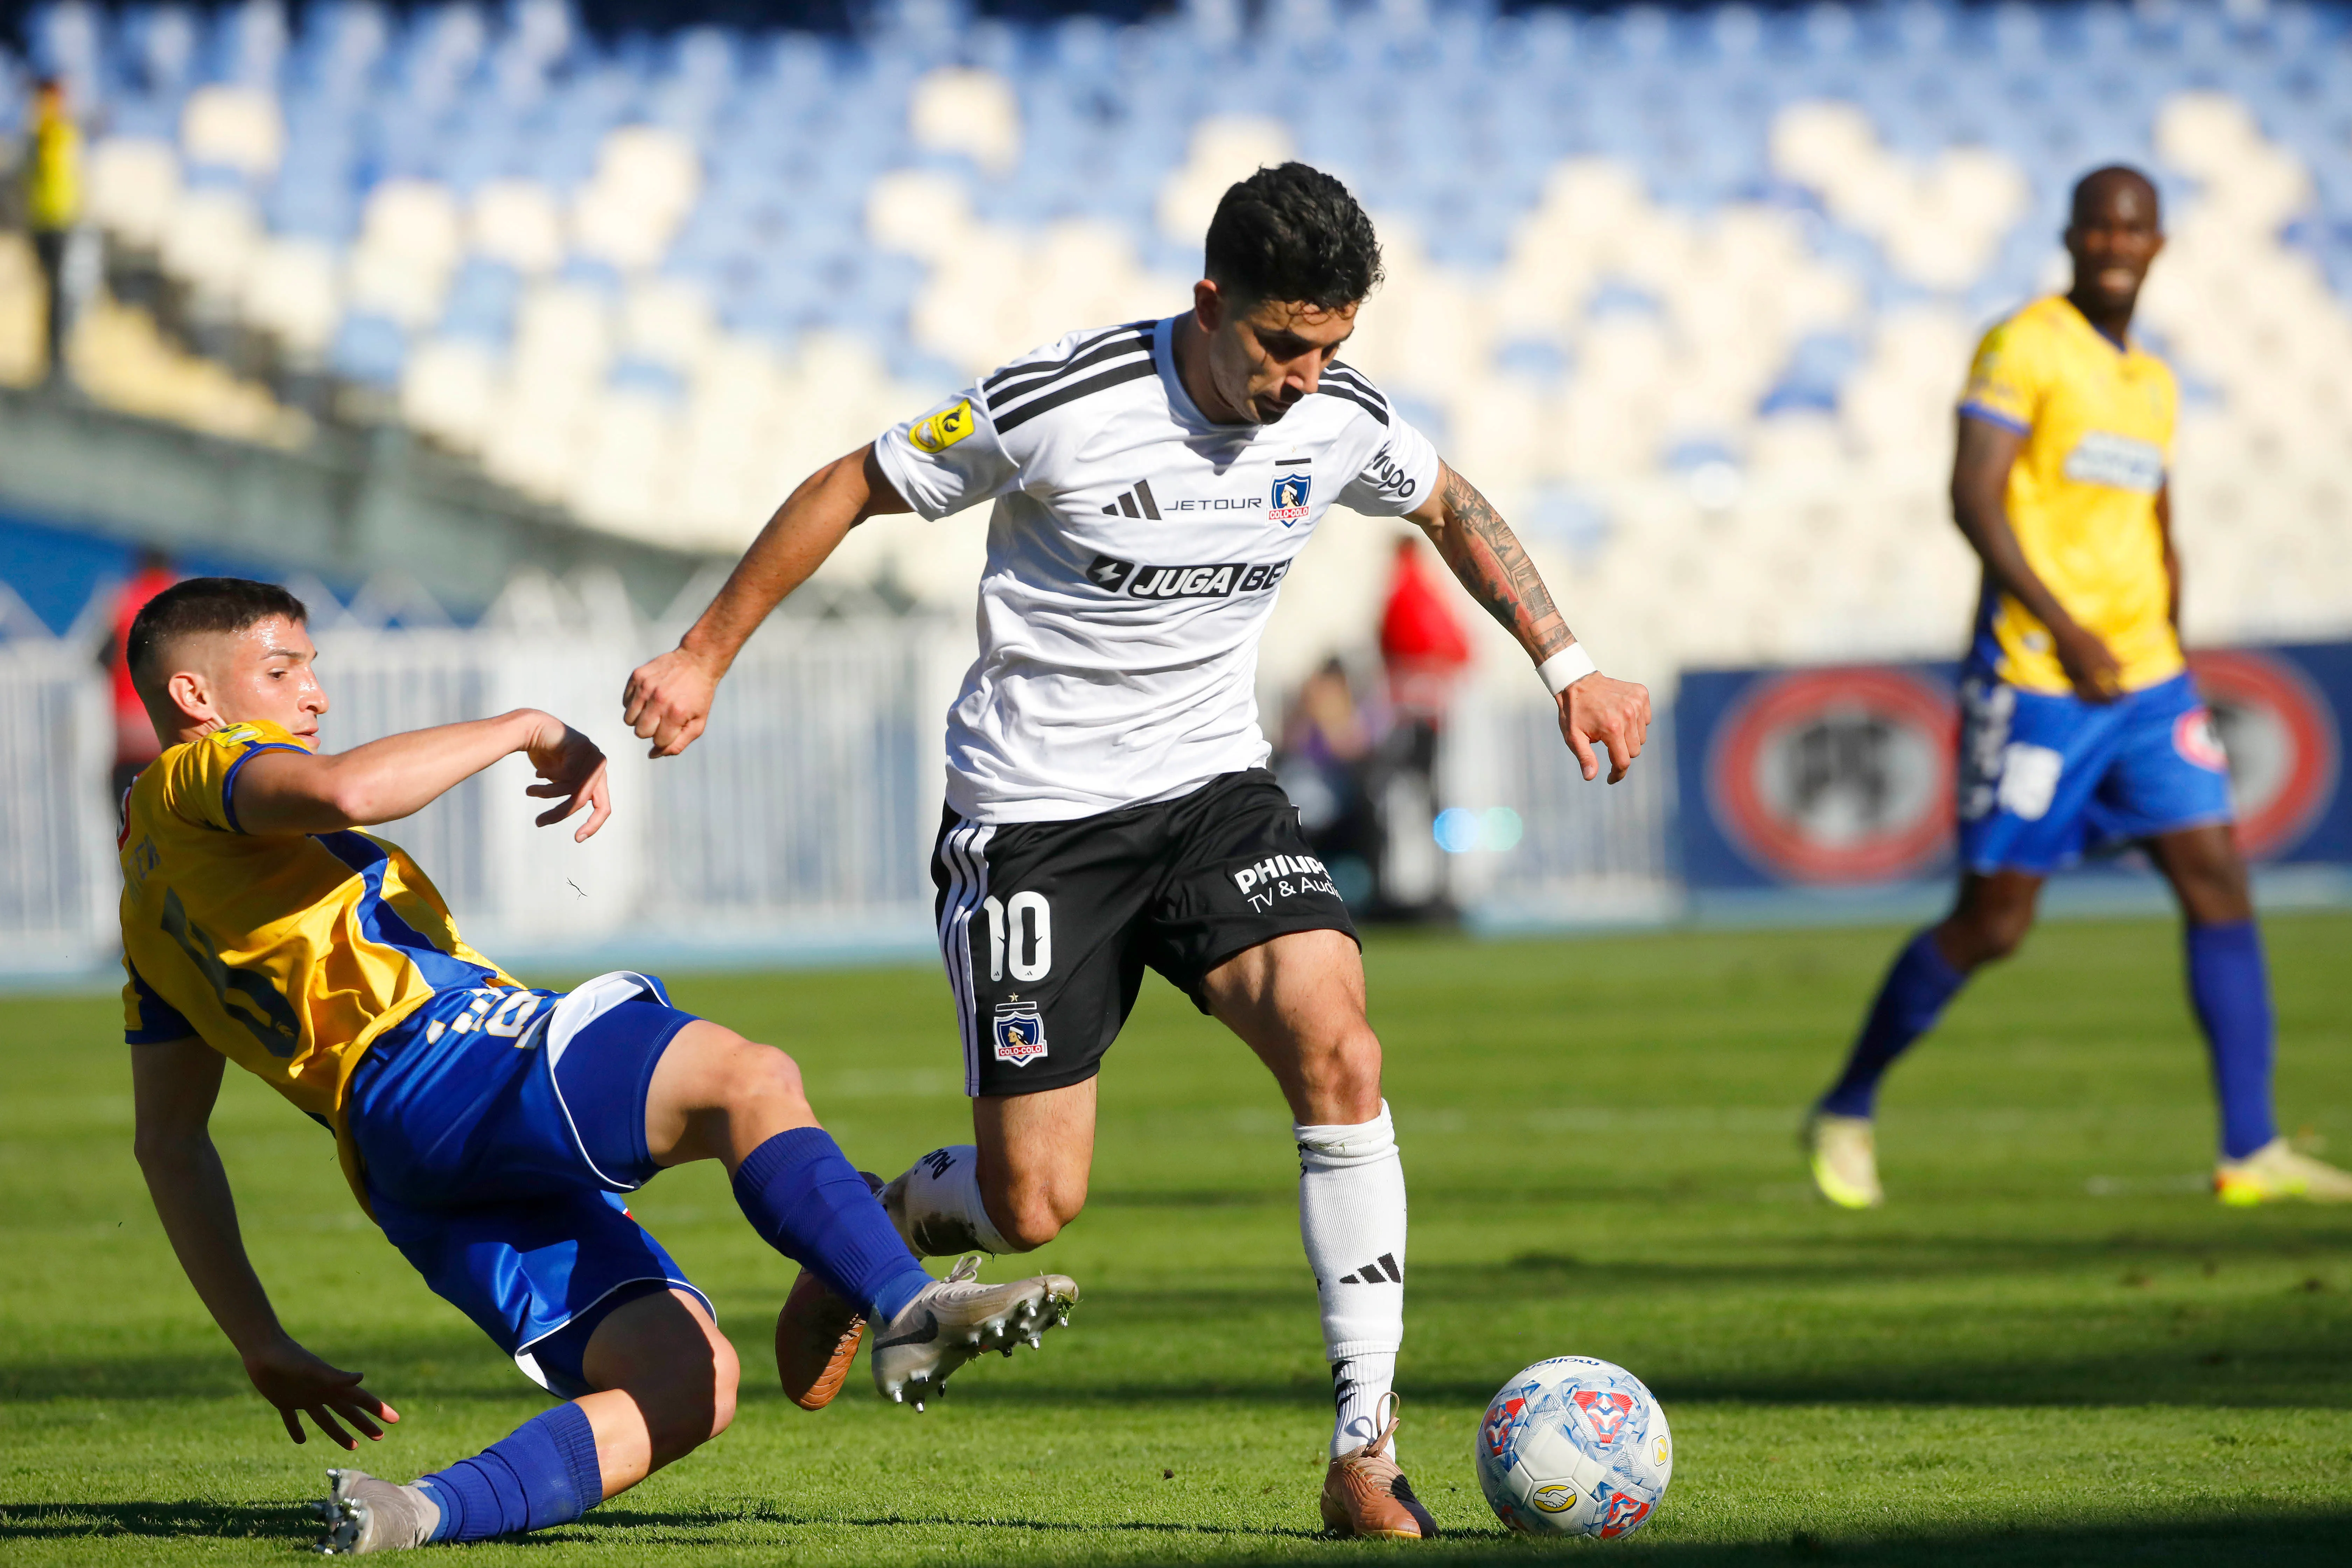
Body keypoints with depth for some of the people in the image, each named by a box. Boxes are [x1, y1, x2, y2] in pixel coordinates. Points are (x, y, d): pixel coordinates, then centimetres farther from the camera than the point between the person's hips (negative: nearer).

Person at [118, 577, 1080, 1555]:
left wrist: (262, 1345, 31)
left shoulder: (157, 906, 35)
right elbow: (345, 792, -17)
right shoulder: (193, 775, 8)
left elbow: (168, 1143, 34)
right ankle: (910, 1310, -47)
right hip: (436, 1049, -9)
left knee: (690, 1384, -7)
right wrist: (523, 730, -2)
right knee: (750, 1080, -25)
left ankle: (422, 1512, -25)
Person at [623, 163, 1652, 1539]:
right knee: (1033, 1206, -7)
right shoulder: (1060, 408, -20)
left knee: (1338, 1050, -23)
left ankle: (1365, 1454, -17)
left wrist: (1568, 665, 11)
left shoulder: (1343, 422, -5)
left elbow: (1452, 507, 18)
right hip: (1035, 817, -4)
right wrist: (705, 656, -4)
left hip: (1215, 790, 4)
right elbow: (853, 491, -7)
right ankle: (877, 1226, 32)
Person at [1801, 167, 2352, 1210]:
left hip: (2145, 681, 7)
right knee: (1993, 921, -3)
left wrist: (2171, 661, 19)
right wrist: (2064, 629, -21)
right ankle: (1845, 1112, 15)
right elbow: (1974, 497, -15)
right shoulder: (2024, 347, -5)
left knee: (2218, 881, -6)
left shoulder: (2152, 381, 18)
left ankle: (2252, 1153, -7)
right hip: (2034, 680, -7)